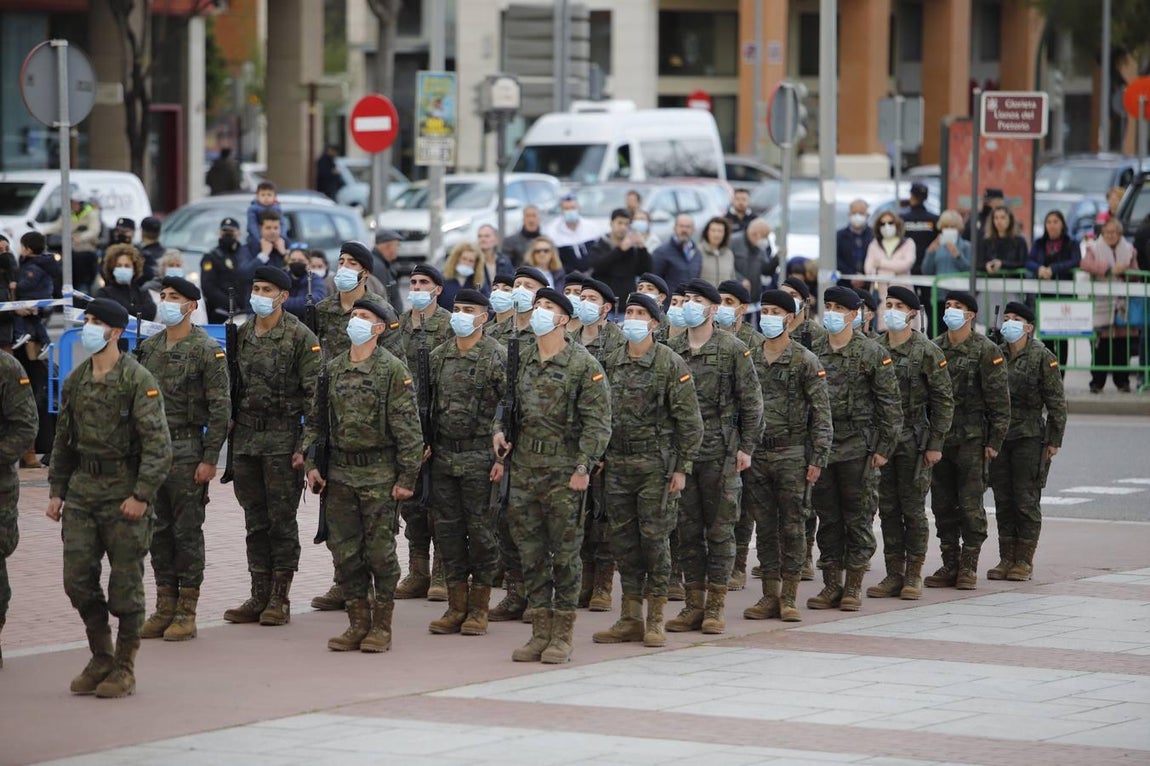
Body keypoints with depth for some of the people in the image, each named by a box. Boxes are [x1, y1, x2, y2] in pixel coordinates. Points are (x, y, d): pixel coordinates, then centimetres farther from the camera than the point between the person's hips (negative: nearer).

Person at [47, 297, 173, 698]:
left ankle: (124, 669, 9)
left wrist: (141, 495, -19)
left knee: (125, 585, 0)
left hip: (124, 493, -6)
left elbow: (157, 443, -14)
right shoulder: (76, 380, 11)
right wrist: (56, 490, 13)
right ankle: (100, 657, 19)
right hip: (82, 489, 6)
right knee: (77, 578, 3)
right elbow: (63, 439, 18)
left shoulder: (138, 380, -10)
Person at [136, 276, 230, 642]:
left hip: (186, 449, -6)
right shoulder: (149, 348, 11)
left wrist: (210, 459, -14)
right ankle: (165, 608, 14)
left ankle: (186, 612, 3)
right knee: (159, 530, 8)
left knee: (187, 531, -2)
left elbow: (220, 407, -10)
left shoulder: (207, 350, -8)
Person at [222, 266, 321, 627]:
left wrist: (306, 445, -14)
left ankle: (280, 598, 3)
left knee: (281, 519, -2)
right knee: (255, 520, 8)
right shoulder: (242, 335, 12)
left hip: (283, 440, -6)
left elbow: (314, 394, -9)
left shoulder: (300, 337, -6)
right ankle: (259, 596, 13)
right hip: (246, 439, 6)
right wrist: (228, 432, 12)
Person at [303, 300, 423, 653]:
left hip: (379, 475, -5)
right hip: (340, 474, 5)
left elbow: (408, 428, -8)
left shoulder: (392, 369, -6)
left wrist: (407, 477, -12)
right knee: (345, 551, 6)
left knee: (380, 551, 0)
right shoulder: (332, 369, 9)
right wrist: (312, 463, 3)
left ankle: (381, 627, 7)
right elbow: (315, 419, 14)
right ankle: (358, 623, 15)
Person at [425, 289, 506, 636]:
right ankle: (457, 606, 15)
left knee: (482, 530, 0)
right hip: (443, 457, 6)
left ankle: (479, 609, 8)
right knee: (448, 530, 7)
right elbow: (424, 403, 17)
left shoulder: (497, 357, -7)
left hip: (480, 459, -5)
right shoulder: (438, 356, 10)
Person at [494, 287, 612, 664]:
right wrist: (498, 430, 1)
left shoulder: (583, 364, -6)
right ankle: (541, 631, 15)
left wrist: (583, 466, -16)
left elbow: (597, 421, -9)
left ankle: (563, 636, 6)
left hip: (564, 472, -5)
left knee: (565, 552, 0)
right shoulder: (520, 360, 10)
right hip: (523, 467, 5)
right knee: (531, 552, 7)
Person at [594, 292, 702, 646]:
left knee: (654, 538, -2)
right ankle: (630, 619, 13)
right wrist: (598, 456, 11)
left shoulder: (671, 363, -7)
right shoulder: (612, 362, 9)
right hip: (617, 465, 5)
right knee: (622, 538, 6)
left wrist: (682, 467, -10)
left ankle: (655, 621, 5)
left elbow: (689, 420, -7)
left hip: (655, 464, -5)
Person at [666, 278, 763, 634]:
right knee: (688, 529, 7)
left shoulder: (733, 349, -2)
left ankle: (716, 605, 5)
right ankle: (694, 603, 13)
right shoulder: (671, 350, 9)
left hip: (720, 452, -4)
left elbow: (751, 402, -1)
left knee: (720, 528, 1)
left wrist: (746, 447, -6)